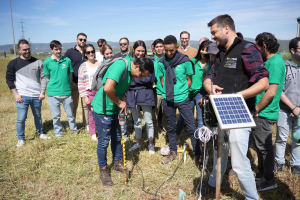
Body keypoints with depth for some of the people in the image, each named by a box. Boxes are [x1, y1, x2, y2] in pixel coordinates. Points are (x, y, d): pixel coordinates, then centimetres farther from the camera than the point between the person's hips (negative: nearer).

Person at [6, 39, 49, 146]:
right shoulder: (13, 63, 0)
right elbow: (9, 79, 3)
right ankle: (20, 139, 16)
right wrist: (16, 94, -5)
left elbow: (43, 77, 6)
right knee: (21, 118, -2)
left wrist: (42, 92, -1)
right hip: (22, 96, -2)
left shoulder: (38, 62, 3)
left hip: (36, 96, 2)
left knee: (38, 116, 15)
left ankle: (40, 133, 35)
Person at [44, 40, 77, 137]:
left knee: (70, 114, 12)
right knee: (56, 116, 10)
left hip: (67, 92, 1)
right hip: (53, 93, 0)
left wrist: (68, 85, 9)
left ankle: (74, 130, 32)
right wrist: (55, 84, 6)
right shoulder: (47, 62, -1)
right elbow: (47, 77, 8)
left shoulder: (67, 60, 1)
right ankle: (58, 133, 28)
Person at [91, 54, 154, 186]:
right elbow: (108, 88, -39)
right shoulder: (121, 65, -27)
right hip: (102, 109, -9)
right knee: (103, 142, 4)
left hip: (114, 109, 9)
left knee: (117, 138, 19)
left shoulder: (131, 72, 1)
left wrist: (123, 100, -9)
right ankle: (103, 171, 23)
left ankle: (118, 164, 37)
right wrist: (119, 102, -22)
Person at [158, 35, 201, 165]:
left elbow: (189, 80, 2)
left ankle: (197, 155, 13)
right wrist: (169, 91, 5)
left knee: (191, 127, 0)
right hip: (168, 100, 3)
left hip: (183, 99, -3)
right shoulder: (161, 62, 0)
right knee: (171, 127, 15)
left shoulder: (185, 61, -7)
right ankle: (173, 153, 30)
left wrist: (181, 92, 3)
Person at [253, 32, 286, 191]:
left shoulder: (275, 63, -18)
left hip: (264, 114, -10)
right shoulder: (270, 61, 12)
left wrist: (256, 109, -15)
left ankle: (268, 180, 19)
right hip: (262, 113, 10)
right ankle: (261, 175, 35)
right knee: (260, 145, 19)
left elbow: (271, 92, -24)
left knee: (264, 147, 3)